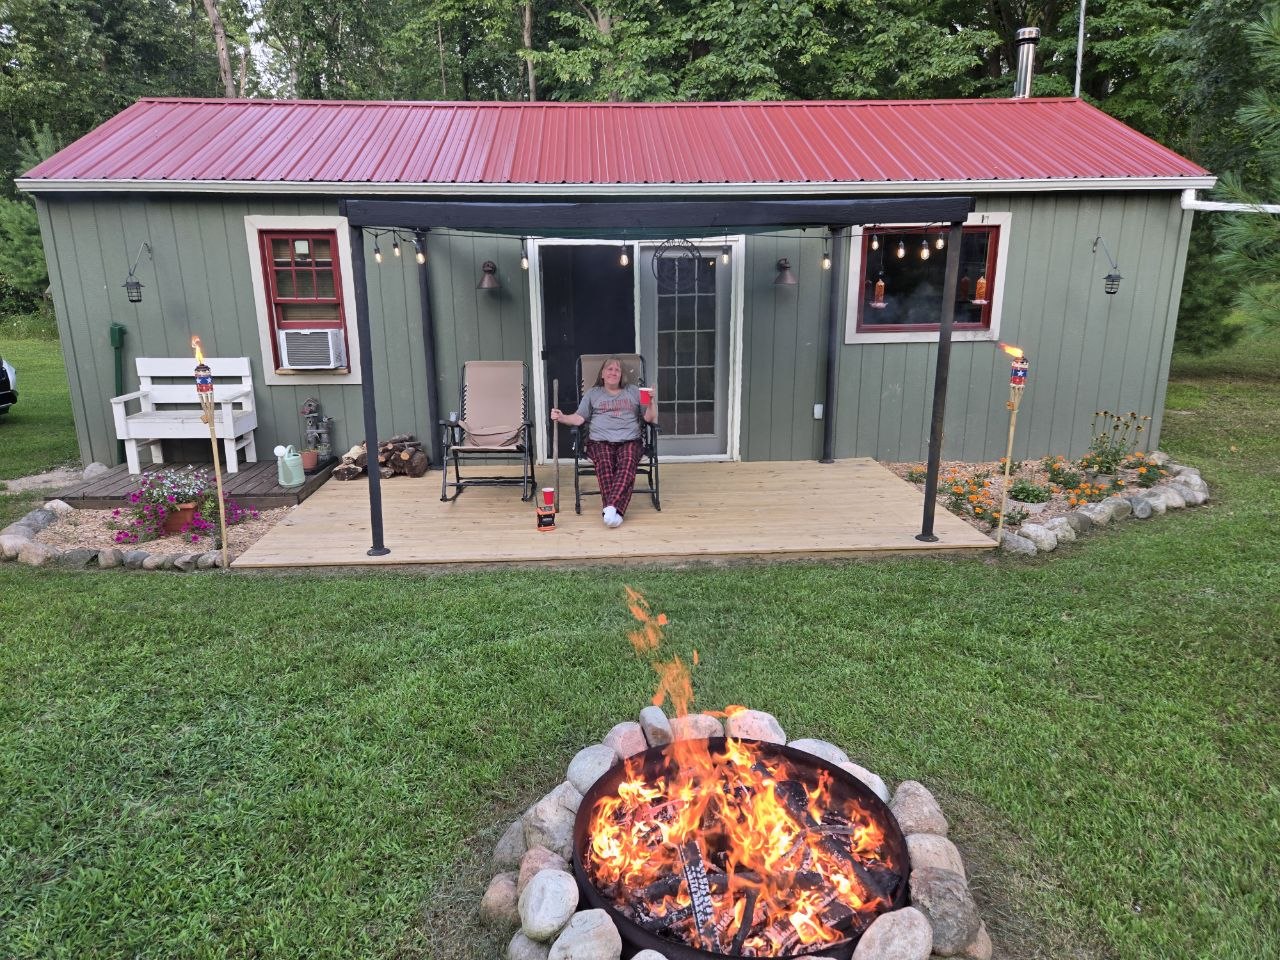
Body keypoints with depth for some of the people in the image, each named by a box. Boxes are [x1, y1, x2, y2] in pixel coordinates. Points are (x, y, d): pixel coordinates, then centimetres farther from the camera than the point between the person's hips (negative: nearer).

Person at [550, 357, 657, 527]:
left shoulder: (633, 391, 24)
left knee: (627, 463, -36)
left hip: (629, 440, 0)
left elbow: (649, 418, 18)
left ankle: (611, 507, -53)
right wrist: (561, 417, -3)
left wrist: (652, 401, -1)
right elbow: (579, 418, 16)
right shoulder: (593, 393, 24)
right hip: (600, 441, 0)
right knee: (604, 463, -36)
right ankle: (615, 511, -49)